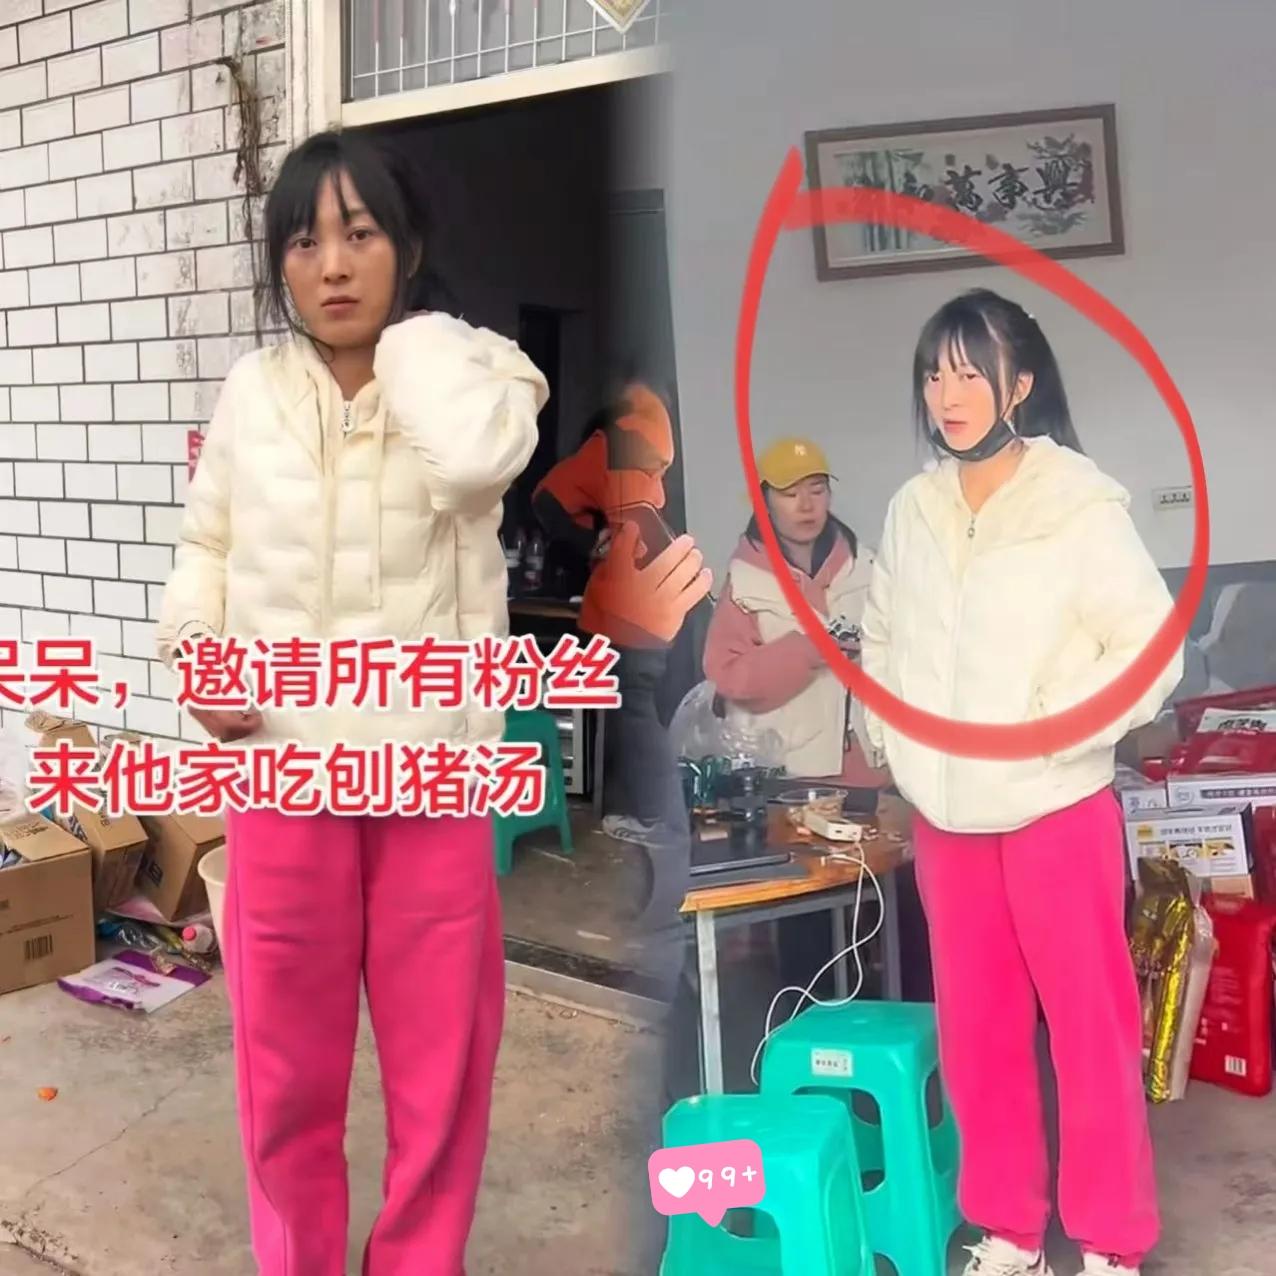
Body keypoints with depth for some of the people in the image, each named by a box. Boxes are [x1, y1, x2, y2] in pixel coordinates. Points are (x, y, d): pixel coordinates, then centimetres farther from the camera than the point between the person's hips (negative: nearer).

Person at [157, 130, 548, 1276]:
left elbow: (475, 460, -26)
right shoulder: (252, 390, 5)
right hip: (284, 762, 2)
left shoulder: (468, 370, -2)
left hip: (432, 761, -2)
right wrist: (195, 648, -2)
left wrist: (404, 329, -10)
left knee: (441, 1054, 10)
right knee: (286, 1056, 15)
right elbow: (206, 540, 16)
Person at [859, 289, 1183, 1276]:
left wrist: (1044, 737, -17)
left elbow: (1150, 647, -13)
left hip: (1057, 812, -5)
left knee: (1091, 1030, 6)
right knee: (976, 1032, 14)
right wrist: (899, 748, 6)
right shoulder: (912, 510, 5)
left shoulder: (1079, 504, -11)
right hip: (944, 818, 5)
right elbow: (882, 642, 16)